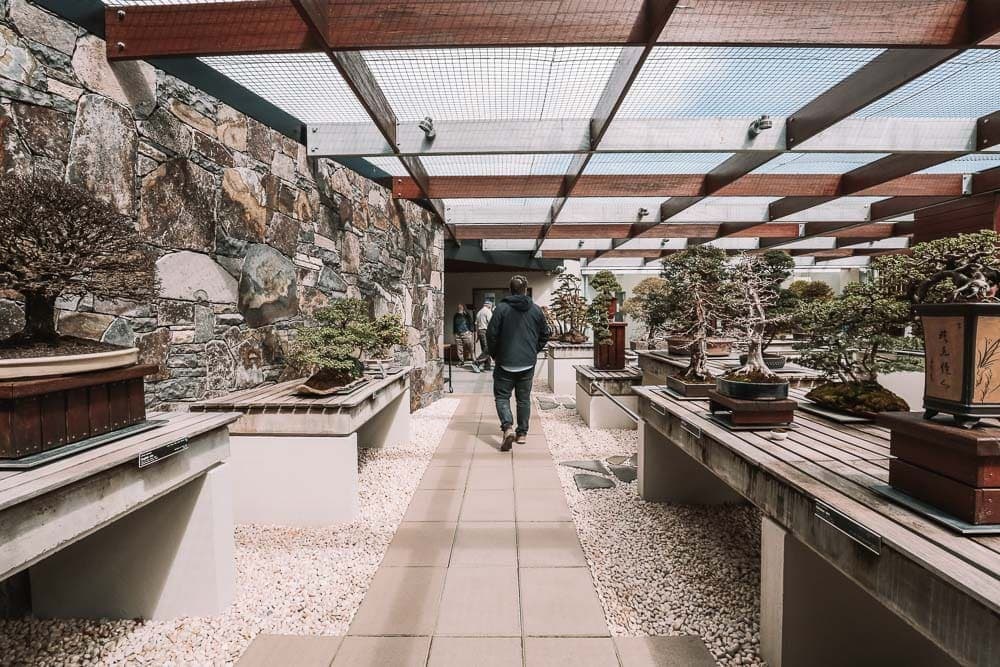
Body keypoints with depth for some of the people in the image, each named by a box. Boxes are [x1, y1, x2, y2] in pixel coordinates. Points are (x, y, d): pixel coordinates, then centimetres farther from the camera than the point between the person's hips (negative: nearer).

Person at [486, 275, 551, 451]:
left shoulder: (502, 308, -9)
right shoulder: (536, 309, 2)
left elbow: (491, 334, -10)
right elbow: (545, 334, 8)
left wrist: (494, 354, 5)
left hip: (505, 363, -3)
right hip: (528, 364, 3)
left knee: (502, 397, 6)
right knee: (524, 399, 14)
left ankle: (508, 427, -14)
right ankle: (522, 433, 19)